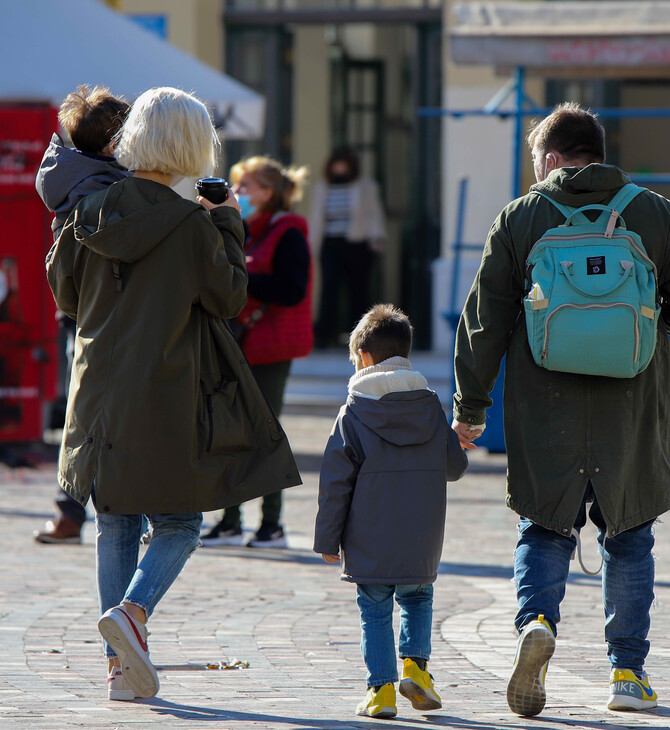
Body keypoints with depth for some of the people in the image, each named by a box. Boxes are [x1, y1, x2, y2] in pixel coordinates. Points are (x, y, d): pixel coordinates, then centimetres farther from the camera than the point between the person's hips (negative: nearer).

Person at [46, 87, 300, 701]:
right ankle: (131, 611, -18)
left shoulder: (91, 212, -1)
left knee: (116, 525, 12)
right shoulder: (191, 225, -14)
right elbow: (229, 296, -2)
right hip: (165, 397, -5)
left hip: (101, 391, 5)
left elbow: (67, 294, 10)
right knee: (178, 523, 8)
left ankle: (121, 665, 10)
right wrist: (230, 226, 7)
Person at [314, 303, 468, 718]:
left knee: (375, 610, 5)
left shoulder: (355, 412, -5)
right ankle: (415, 665, 5)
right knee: (417, 598, 21)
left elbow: (335, 481, -6)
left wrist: (328, 539, -1)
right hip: (422, 544, 3)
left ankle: (382, 689, 1)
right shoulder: (430, 406, 3)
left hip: (370, 542, -2)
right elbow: (455, 467, 10)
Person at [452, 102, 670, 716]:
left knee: (546, 530, 10)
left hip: (545, 412, -1)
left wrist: (470, 405, 9)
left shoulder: (519, 219, 2)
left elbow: (484, 320, 2)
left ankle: (537, 620, -17)